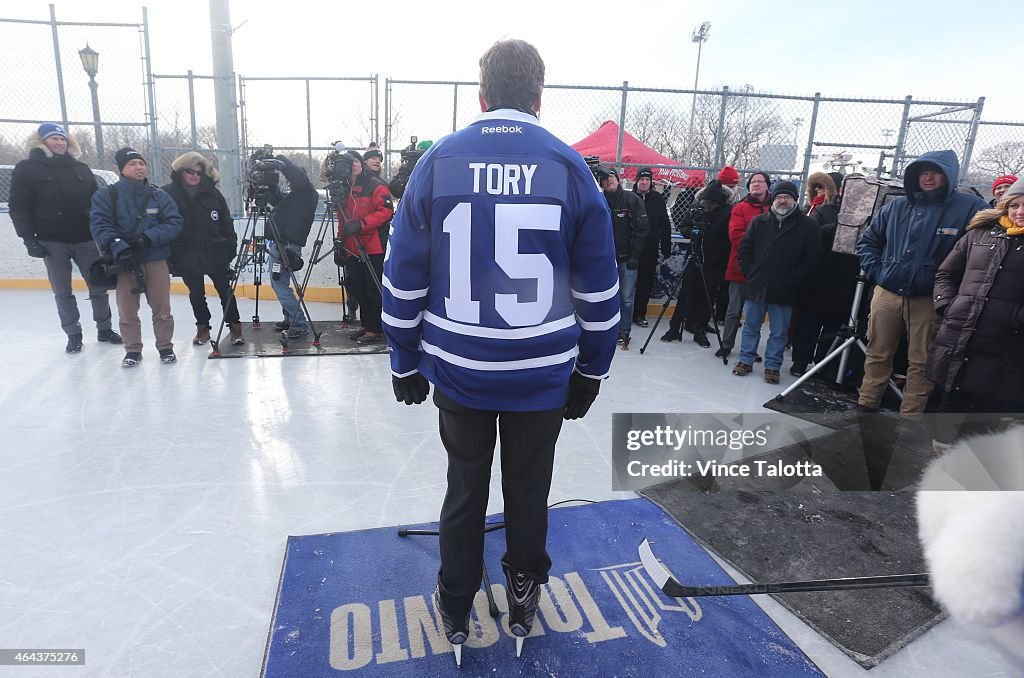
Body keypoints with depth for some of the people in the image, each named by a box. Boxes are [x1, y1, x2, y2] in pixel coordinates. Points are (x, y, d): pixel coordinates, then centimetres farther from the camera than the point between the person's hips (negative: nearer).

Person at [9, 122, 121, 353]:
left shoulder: (82, 169, 10)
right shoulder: (26, 169, 0)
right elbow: (19, 208, -3)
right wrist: (29, 239, -10)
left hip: (86, 239, 2)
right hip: (52, 242, -2)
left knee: (98, 284, 5)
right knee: (62, 291, 4)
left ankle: (104, 329, 18)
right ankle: (73, 334, 15)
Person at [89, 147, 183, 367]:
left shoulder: (159, 196, 4)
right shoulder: (107, 196, 0)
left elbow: (175, 223, -2)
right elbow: (100, 226, -8)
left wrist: (148, 237, -16)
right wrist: (119, 248, -23)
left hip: (156, 260, 1)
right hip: (123, 261, 0)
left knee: (161, 307, 3)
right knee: (127, 310, 5)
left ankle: (165, 347, 20)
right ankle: (132, 350, 20)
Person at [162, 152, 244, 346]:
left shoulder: (212, 193, -1)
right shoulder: (168, 194, -4)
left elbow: (226, 222, 2)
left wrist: (231, 247, -2)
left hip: (215, 253, 0)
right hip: (186, 256, 0)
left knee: (226, 292, 6)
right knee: (196, 295, 14)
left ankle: (235, 326, 17)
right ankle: (202, 327, 28)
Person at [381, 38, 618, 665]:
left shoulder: (437, 162, -4)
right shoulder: (572, 167, -5)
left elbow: (403, 277, -2)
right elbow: (599, 287, -2)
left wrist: (406, 363, 9)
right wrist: (592, 371, 9)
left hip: (458, 371, 1)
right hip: (543, 376, 0)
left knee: (465, 490, 20)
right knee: (528, 492, 20)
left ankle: (456, 611, 37)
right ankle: (523, 603, 40)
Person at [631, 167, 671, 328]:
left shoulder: (658, 199, 5)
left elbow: (665, 225, 7)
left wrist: (666, 248, 4)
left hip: (650, 249, 2)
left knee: (646, 282, 7)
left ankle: (640, 313, 18)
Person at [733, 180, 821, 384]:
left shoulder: (807, 226, -1)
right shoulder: (759, 222, 5)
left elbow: (812, 258, -4)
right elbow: (744, 248, 8)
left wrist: (794, 280, -10)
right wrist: (749, 273, -1)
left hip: (784, 291, -2)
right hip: (756, 286, 2)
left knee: (779, 332, 7)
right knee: (751, 326, 11)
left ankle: (772, 366, 18)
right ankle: (746, 361, 23)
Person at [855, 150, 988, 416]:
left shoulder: (970, 207, -4)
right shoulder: (896, 207, 8)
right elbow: (867, 240, 18)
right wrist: (876, 271, 6)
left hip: (929, 301, -3)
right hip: (886, 295, 3)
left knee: (921, 364, 5)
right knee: (877, 355, 11)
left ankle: (909, 417, 16)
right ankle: (866, 405, 23)